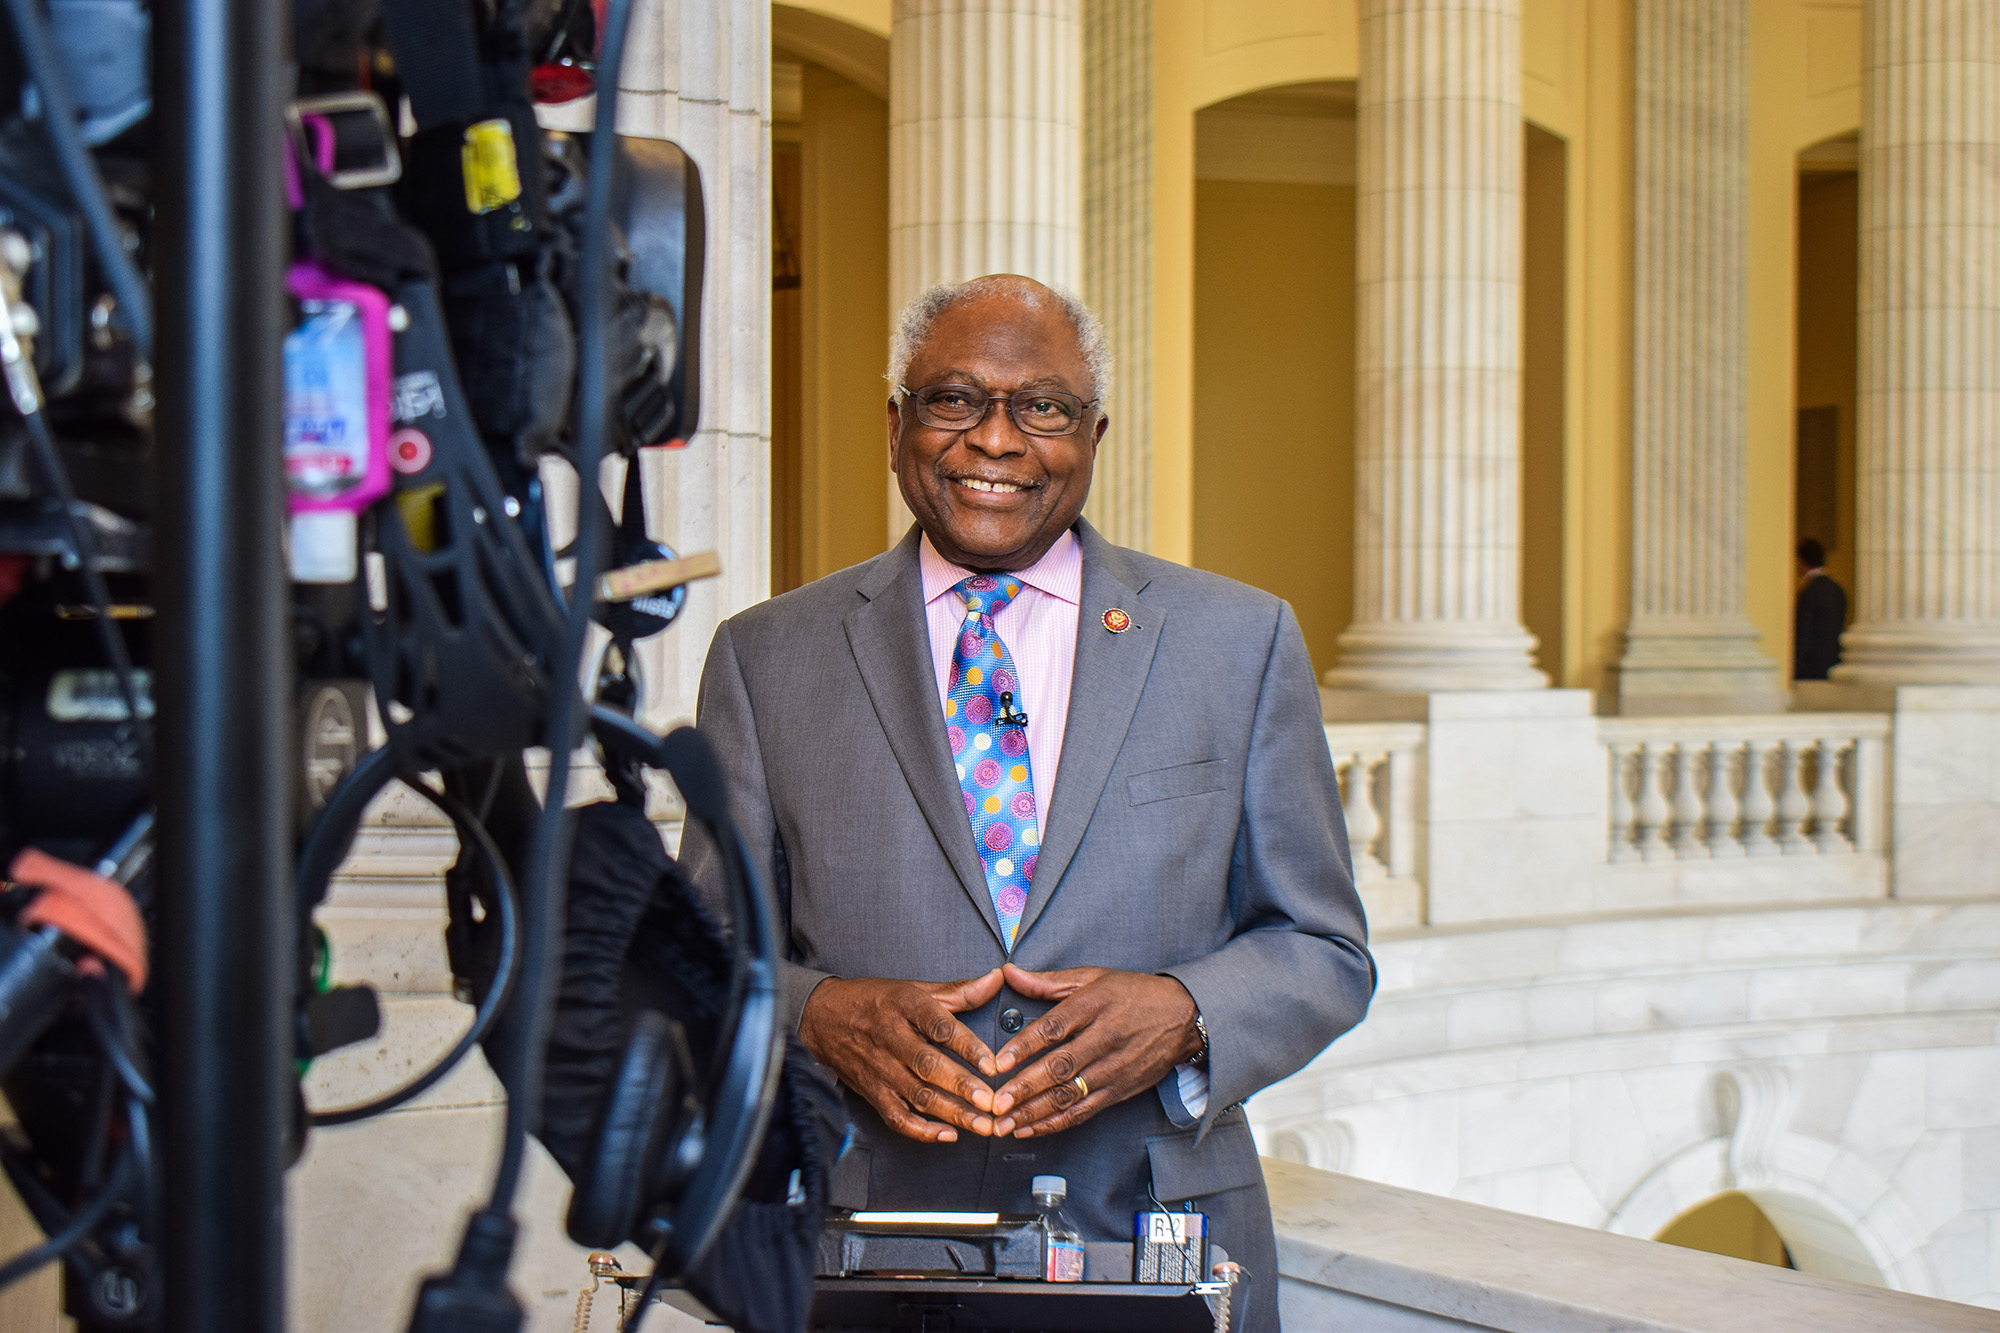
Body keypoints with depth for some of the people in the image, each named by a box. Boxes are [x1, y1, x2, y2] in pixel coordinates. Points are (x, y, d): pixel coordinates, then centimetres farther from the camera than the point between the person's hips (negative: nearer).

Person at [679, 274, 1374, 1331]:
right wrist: (819, 1015, -16)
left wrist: (1185, 1014, -15)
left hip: (1157, 1246, 1)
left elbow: (1324, 953, 5)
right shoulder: (766, 657, 4)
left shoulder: (1240, 641, 4)